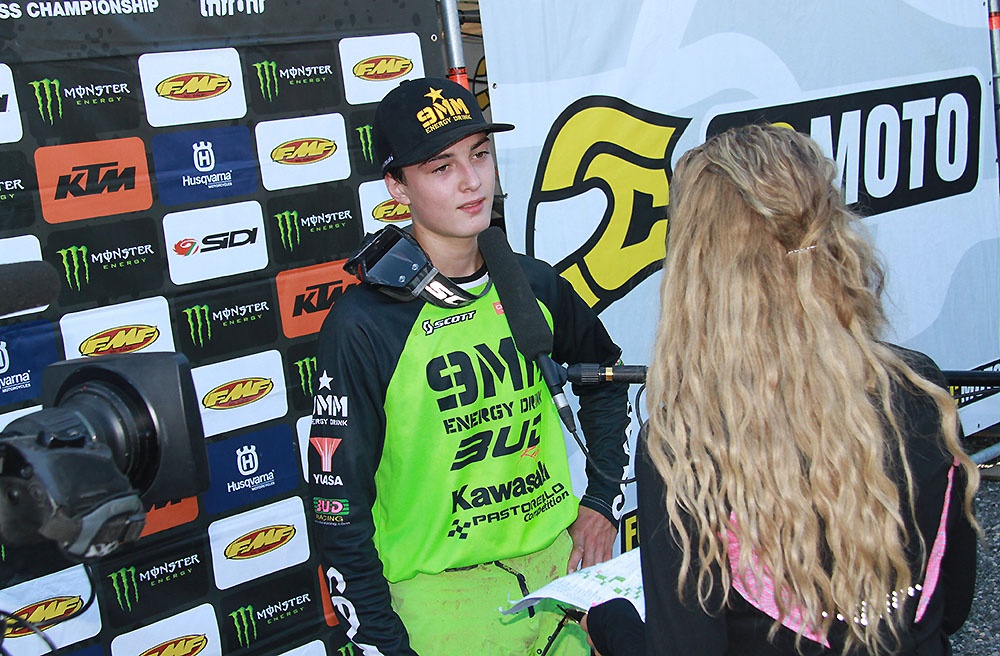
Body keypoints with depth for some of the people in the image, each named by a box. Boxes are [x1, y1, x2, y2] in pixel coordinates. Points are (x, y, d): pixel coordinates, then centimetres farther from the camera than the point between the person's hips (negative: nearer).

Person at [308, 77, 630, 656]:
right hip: (440, 597, -5)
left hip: (560, 564, 5)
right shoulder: (363, 325, -16)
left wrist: (603, 501, 11)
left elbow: (605, 375, 17)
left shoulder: (533, 285, -1)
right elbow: (339, 508, -13)